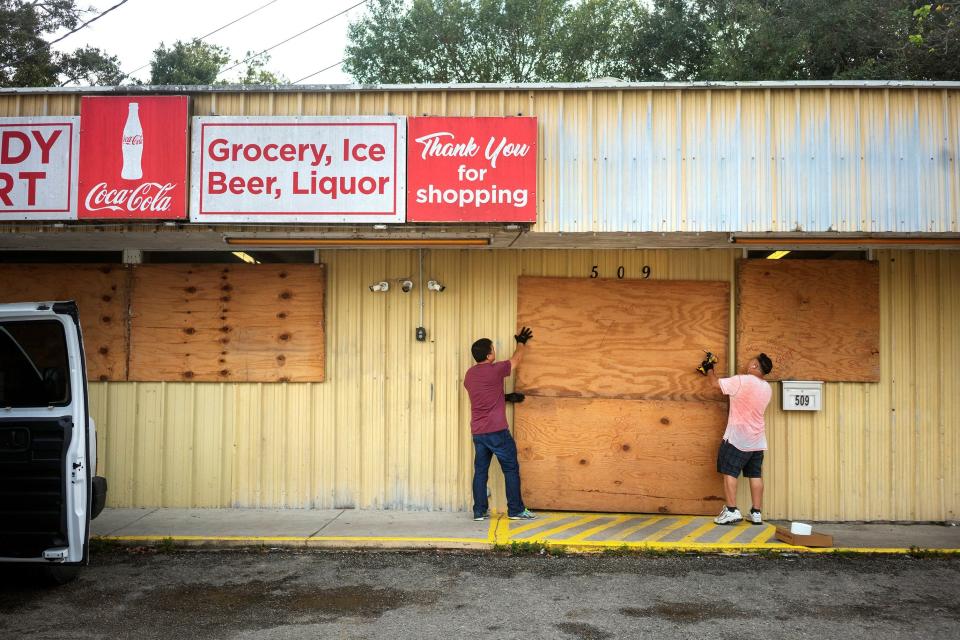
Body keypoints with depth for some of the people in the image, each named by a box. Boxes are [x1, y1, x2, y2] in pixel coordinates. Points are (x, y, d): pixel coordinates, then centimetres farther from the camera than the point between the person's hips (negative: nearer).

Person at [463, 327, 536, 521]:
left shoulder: (469, 374, 8)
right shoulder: (495, 370, -12)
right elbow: (516, 359, 7)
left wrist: (505, 397, 27)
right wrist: (521, 342, 24)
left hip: (477, 431, 6)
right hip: (497, 430, -6)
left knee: (480, 470, 9)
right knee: (511, 469, 4)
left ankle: (479, 511, 10)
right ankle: (516, 510, 7)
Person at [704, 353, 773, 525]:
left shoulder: (742, 380, -15)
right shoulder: (767, 387, 8)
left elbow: (715, 383, -8)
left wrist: (709, 369, 11)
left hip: (738, 437, -7)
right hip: (757, 439, 7)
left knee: (729, 472, -1)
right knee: (755, 474, 10)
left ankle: (732, 511, -5)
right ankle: (757, 513, 11)